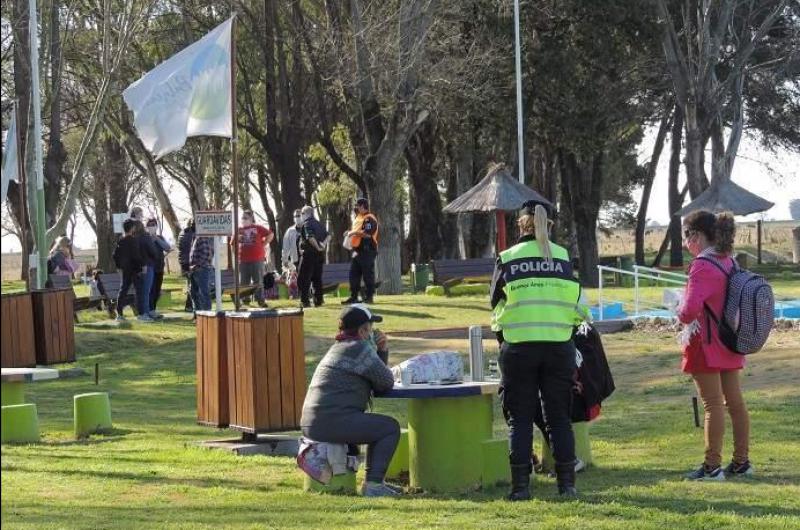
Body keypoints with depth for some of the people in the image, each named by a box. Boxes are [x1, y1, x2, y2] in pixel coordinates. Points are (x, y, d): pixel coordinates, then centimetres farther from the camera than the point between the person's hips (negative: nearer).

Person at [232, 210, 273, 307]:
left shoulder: (257, 228, 1)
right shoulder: (239, 230, 9)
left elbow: (270, 234, 2)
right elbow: (233, 244, 19)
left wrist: (263, 245, -1)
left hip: (257, 259, -3)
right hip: (243, 260, 3)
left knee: (258, 281, -1)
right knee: (244, 282, 4)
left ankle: (260, 300, 2)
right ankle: (245, 300, 11)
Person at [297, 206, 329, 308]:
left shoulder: (306, 224, -10)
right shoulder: (319, 224, 16)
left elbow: (310, 238, -24)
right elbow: (327, 235, 19)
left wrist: (318, 247, -15)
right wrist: (323, 244, 3)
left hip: (309, 254, -8)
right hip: (319, 254, 8)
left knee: (303, 279, -3)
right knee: (317, 278, 15)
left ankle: (305, 301, -9)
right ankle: (318, 300, 14)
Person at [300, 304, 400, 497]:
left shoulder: (339, 347, 23)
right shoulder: (360, 349, -8)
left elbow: (377, 376, 29)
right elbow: (387, 382, -5)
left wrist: (382, 350, 14)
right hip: (333, 421, -10)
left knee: (378, 427, 26)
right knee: (391, 428, -3)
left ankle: (373, 480, 28)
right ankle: (373, 485, -8)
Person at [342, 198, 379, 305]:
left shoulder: (370, 219, -11)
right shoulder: (358, 218, 19)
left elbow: (367, 234, -23)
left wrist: (354, 232, -17)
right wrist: (350, 233, 12)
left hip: (367, 251, -10)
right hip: (357, 250, 10)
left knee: (368, 275, -5)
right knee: (353, 274, 9)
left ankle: (369, 297, -2)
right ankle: (353, 297, 13)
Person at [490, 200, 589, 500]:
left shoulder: (507, 259, -1)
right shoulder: (563, 257, 2)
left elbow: (496, 302, 7)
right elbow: (578, 307, 6)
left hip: (518, 347, -1)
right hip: (559, 345, 1)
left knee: (519, 419, 5)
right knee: (559, 417, 10)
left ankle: (520, 485, 2)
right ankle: (566, 483, 7)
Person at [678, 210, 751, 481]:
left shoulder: (702, 266, -20)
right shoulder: (728, 262, 8)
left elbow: (690, 308, -31)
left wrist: (683, 316, -8)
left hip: (707, 346, -8)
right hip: (731, 345, 8)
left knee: (713, 405, -4)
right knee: (735, 402, 11)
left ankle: (712, 466, 0)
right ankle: (741, 462, 17)